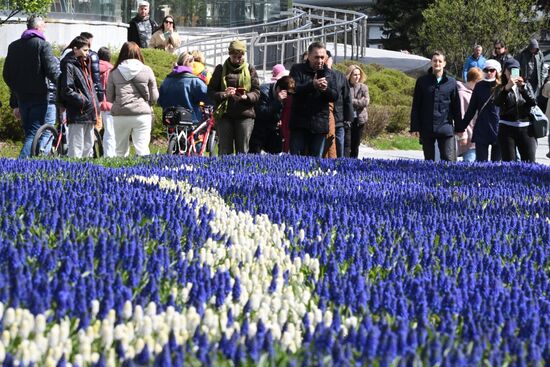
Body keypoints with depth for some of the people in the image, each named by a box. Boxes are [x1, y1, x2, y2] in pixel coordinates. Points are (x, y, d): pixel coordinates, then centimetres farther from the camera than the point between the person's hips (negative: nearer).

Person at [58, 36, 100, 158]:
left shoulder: (84, 66, 20)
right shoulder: (69, 66, -8)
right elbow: (66, 91, -17)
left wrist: (95, 105, 12)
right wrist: (83, 101, -17)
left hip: (89, 115, 9)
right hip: (77, 115, -9)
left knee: (88, 147, 13)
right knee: (76, 149, -9)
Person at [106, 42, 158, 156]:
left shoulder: (114, 73, 4)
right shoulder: (147, 71, 2)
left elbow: (109, 98, 7)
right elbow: (154, 97, 4)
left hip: (120, 115, 1)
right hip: (142, 114, -1)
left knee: (121, 151, 10)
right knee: (142, 150, -2)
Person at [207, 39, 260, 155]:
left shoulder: (250, 69, 10)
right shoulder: (220, 69, 9)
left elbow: (257, 93, 5)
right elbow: (211, 91, 5)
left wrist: (246, 97, -17)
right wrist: (223, 94, -15)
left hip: (245, 115, 0)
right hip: (224, 115, 0)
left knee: (242, 151, 1)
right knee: (225, 151, 0)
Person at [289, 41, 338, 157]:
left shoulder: (329, 73, 10)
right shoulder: (297, 69, 2)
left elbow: (335, 96, 5)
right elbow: (293, 89, -13)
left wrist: (326, 89, -17)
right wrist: (312, 85, -28)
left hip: (320, 125, 3)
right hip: (299, 123, -2)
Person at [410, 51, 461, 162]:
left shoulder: (451, 82, 5)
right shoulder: (422, 81, 5)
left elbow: (456, 107, 9)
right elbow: (415, 107, 5)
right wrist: (415, 127, -1)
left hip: (446, 129, -1)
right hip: (427, 129, 1)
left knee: (449, 160, -7)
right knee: (429, 160, 8)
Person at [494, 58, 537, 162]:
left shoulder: (527, 86, 13)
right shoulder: (501, 88, 7)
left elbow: (533, 102, -5)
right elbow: (497, 103, -15)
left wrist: (523, 88, -19)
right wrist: (507, 87, -31)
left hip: (526, 129, 1)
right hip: (507, 129, -1)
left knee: (529, 163, -3)